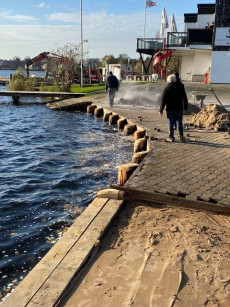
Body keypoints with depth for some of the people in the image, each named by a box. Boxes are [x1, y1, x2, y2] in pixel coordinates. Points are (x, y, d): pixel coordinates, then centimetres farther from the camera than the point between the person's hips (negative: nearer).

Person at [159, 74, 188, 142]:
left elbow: (163, 100, -6)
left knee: (171, 123, 5)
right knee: (179, 123, 11)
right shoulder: (180, 87, 1)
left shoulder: (167, 88, -7)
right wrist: (185, 107, 15)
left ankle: (171, 137, 9)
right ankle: (181, 136, 14)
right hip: (179, 108, 2)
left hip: (170, 109, -2)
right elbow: (184, 97, 6)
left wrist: (161, 110, -1)